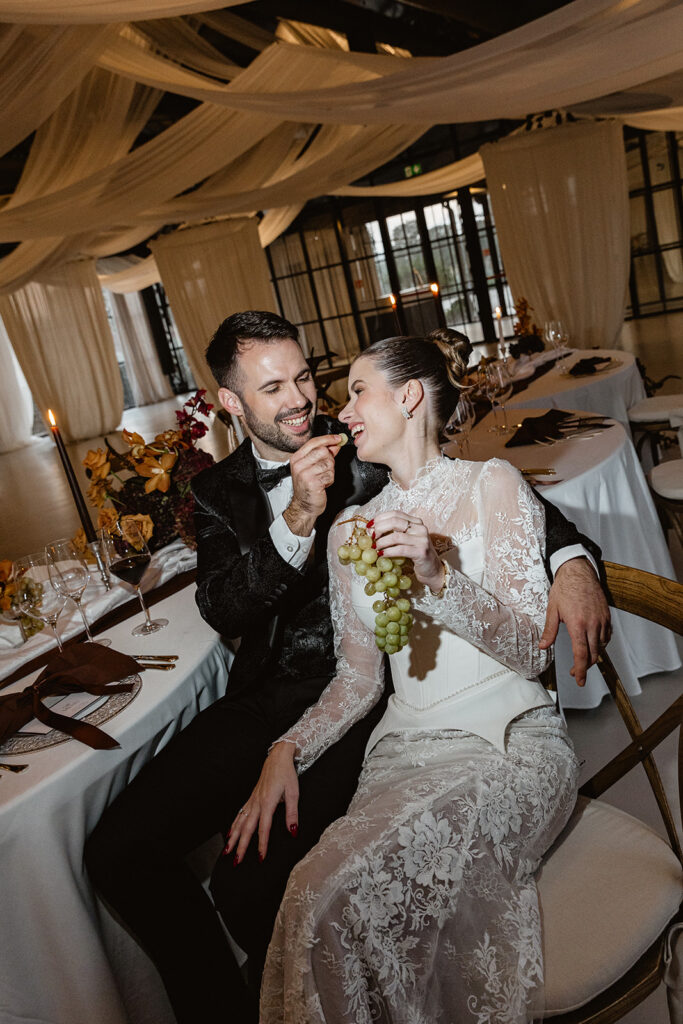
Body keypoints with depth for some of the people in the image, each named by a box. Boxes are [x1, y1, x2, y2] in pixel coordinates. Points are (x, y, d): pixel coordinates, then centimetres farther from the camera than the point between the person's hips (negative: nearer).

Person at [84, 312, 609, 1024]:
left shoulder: (364, 452, 3)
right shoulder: (218, 490, 10)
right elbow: (222, 609, -5)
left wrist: (571, 559, -17)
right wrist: (297, 519, -20)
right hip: (268, 694, 4)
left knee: (253, 884, -22)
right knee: (117, 852, -5)